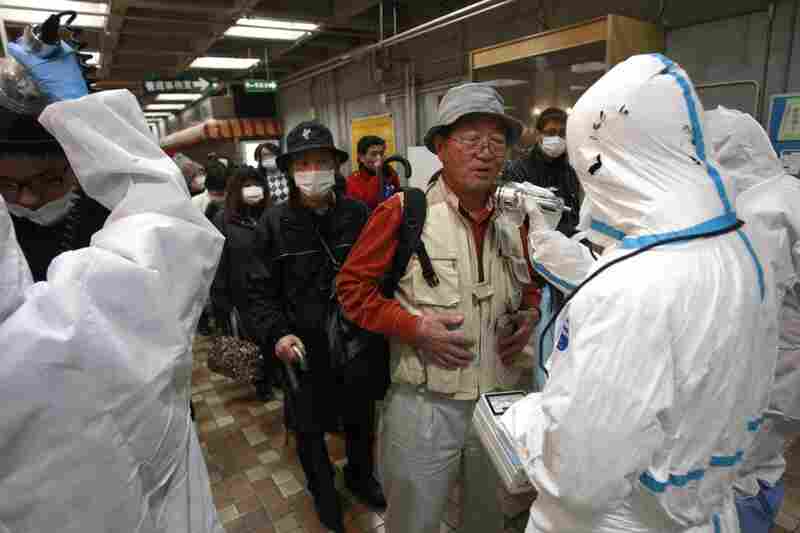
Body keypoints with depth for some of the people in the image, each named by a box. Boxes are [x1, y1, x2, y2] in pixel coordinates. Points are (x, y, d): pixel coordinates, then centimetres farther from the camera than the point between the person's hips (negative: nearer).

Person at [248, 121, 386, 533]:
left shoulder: (358, 214, -8)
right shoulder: (275, 222, -8)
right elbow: (261, 290, -4)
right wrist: (276, 334, -17)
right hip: (304, 349, -1)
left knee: (361, 421, 23)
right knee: (310, 430, 20)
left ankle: (360, 476, 55)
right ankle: (324, 493, 50)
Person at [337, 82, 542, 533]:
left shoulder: (515, 217, 2)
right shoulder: (403, 211, -14)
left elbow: (532, 284, 18)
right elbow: (352, 285, -9)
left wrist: (530, 315, -3)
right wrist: (412, 326, -20)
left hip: (502, 402, 5)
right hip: (425, 405, -4)